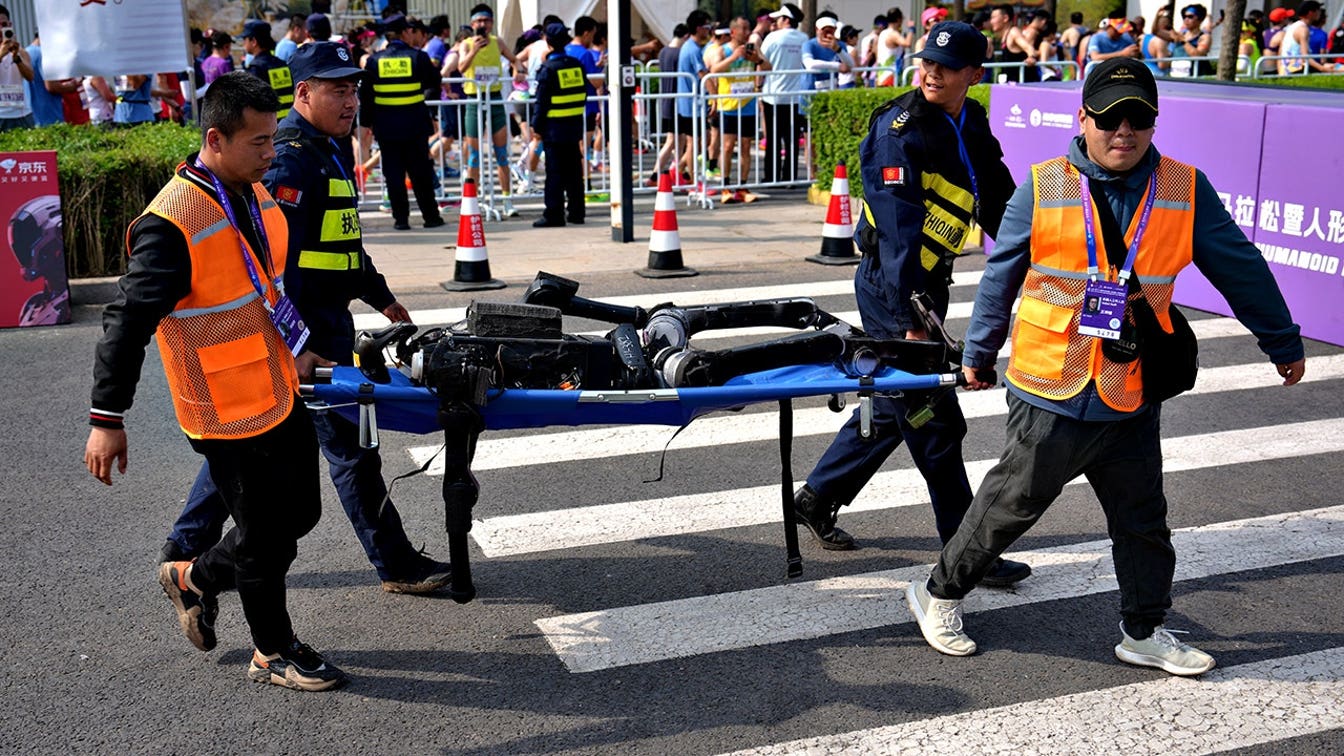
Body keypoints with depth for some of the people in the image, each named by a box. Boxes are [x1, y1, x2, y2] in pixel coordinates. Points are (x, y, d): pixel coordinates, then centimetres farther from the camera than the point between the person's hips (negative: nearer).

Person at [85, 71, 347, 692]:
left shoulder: (254, 193, 3)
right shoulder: (171, 223, -23)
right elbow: (128, 321, -22)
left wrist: (302, 350, 26)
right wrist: (107, 418, -22)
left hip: (281, 396, 8)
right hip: (229, 413, -8)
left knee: (299, 513, 19)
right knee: (265, 535, 6)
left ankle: (195, 579, 40)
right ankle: (274, 653, 28)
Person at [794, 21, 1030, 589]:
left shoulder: (973, 128, 8)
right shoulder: (898, 130, -17)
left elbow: (1001, 206, 17)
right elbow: (899, 228, -24)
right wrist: (910, 317, -29)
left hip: (927, 283, 9)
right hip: (892, 290, -9)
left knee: (895, 406, 18)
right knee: (935, 421, -4)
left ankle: (817, 499, 33)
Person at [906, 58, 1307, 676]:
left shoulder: (1185, 191, -2)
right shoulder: (1042, 190, -7)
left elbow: (1241, 269, 8)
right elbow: (1000, 277, 4)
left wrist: (1284, 343, 16)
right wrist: (978, 354, 11)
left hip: (1131, 400, 3)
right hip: (1051, 394, -3)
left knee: (1142, 521, 15)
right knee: (1010, 505, 8)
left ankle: (1144, 632, 33)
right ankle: (940, 592, 28)